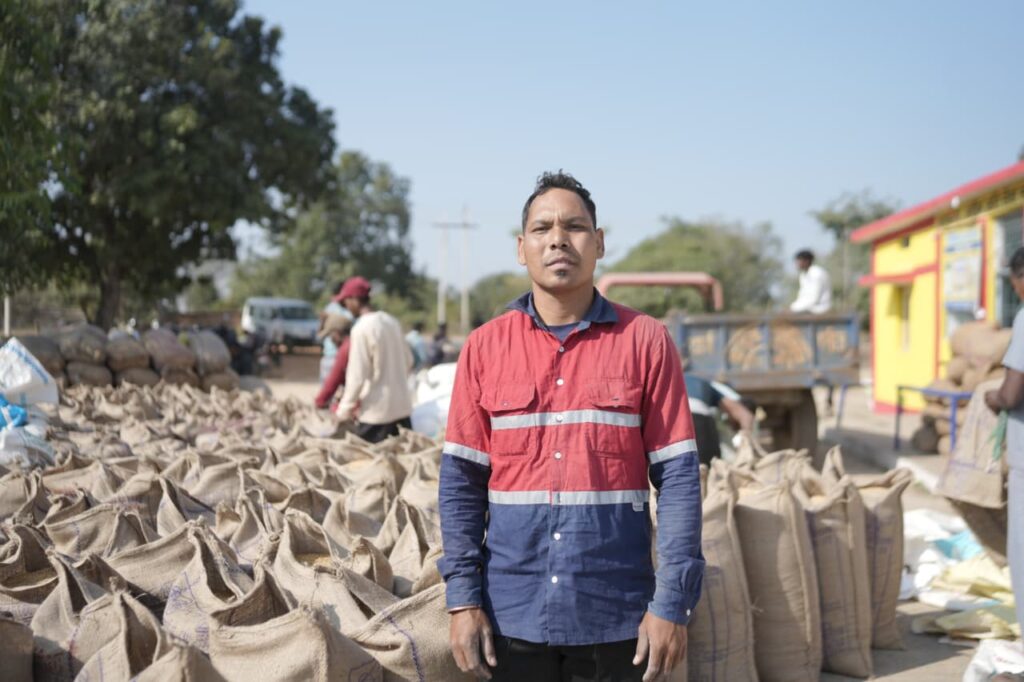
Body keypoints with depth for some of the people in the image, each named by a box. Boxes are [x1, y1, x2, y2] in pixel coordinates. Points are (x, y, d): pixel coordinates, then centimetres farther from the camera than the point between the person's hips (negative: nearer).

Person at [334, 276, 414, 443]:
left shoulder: (361, 328, -14)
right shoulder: (392, 321, 8)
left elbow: (357, 375, -16)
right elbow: (408, 360, 16)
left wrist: (345, 410, -7)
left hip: (377, 411, -7)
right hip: (402, 405, 7)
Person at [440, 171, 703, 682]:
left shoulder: (646, 342, -1)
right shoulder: (484, 347, 2)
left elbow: (677, 477, -3)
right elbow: (461, 480, 3)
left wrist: (672, 603, -8)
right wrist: (463, 598, -4)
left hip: (617, 617, -1)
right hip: (512, 615, 1)